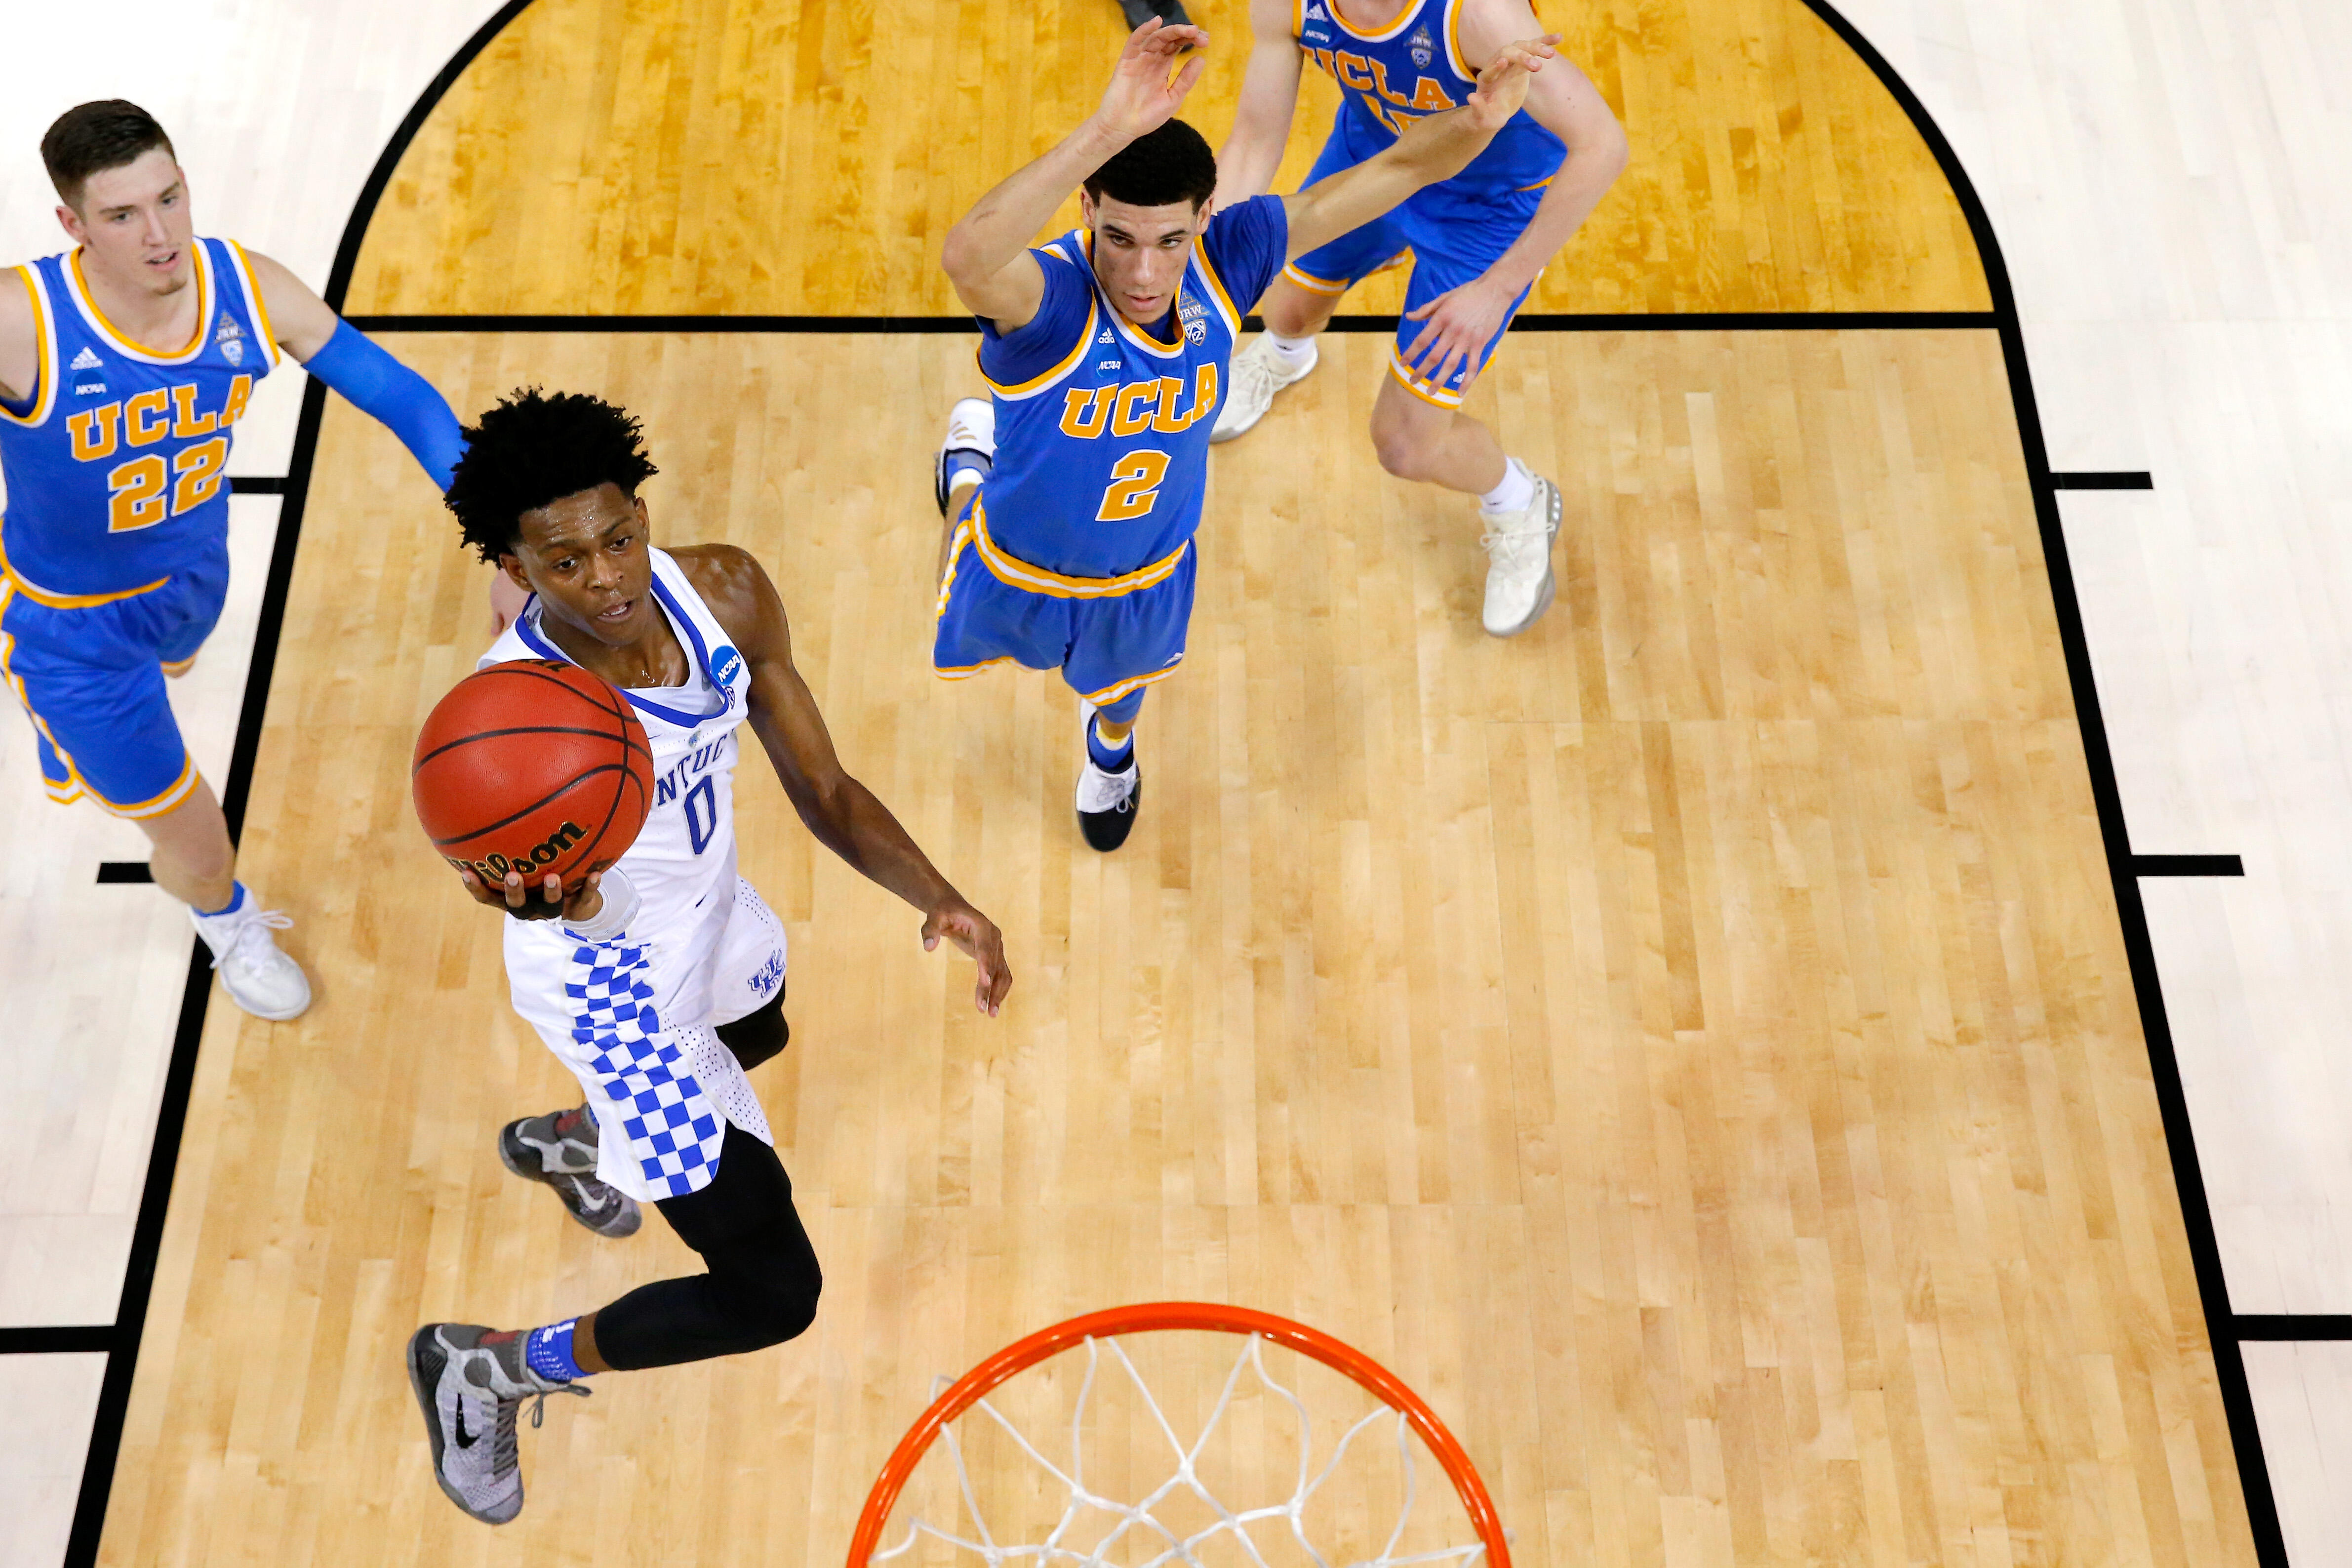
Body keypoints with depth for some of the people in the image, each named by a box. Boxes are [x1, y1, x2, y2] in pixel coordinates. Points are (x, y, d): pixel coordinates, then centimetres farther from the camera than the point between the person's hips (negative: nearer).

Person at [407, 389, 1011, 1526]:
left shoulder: (724, 591, -21)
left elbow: (823, 791, -14)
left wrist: (939, 897, -27)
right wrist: (546, 898, -72)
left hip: (704, 902, 7)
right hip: (614, 979, -7)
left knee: (756, 1038, 41)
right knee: (772, 1294, -5)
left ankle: (561, 1140, 71)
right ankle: (484, 1366, 19)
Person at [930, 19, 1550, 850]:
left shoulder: (1222, 261, -28)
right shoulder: (1049, 295, -42)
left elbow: (1391, 171, -24)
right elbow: (966, 257, -68)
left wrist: (1475, 119, -46)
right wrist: (1106, 131, -76)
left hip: (1146, 583, 3)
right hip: (1016, 574, -2)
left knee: (1115, 688, 36)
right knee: (962, 644, 34)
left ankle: (1110, 748, 75)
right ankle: (973, 462, 60)